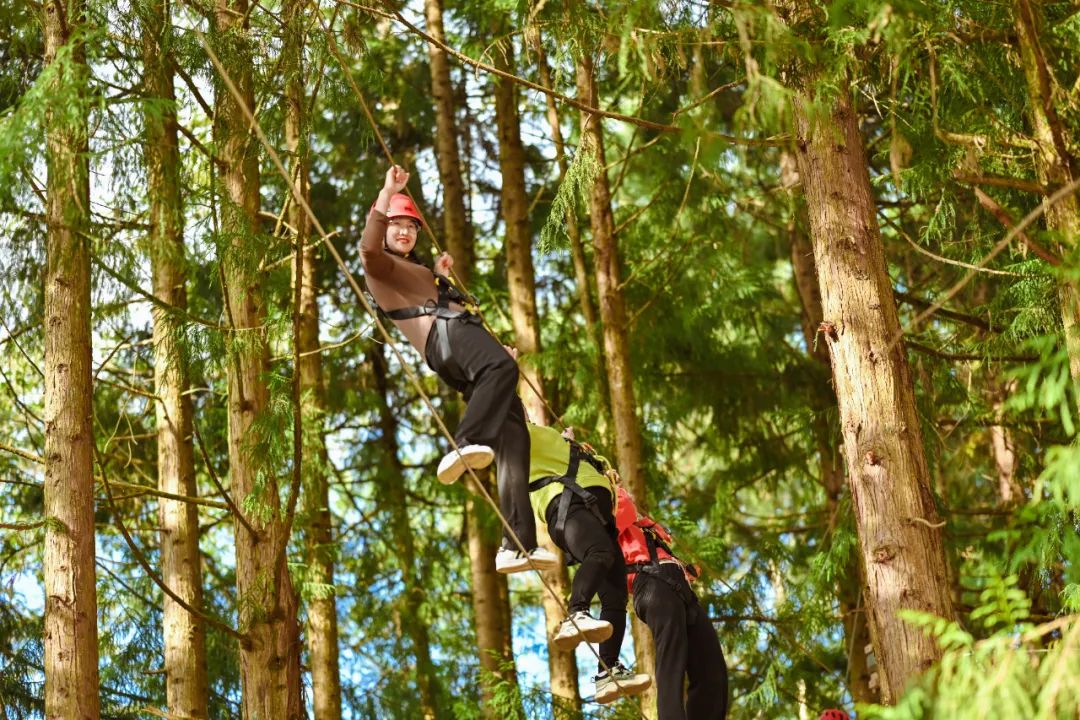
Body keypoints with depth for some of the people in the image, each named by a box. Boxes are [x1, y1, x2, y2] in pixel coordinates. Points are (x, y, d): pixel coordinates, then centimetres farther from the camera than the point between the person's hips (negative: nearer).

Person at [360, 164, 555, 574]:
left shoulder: (415, 270, 41)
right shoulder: (380, 266, 15)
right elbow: (369, 247, -12)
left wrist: (440, 277, 37)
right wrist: (388, 193, -9)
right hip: (444, 334, -8)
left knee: (513, 436, -9)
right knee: (502, 366, -42)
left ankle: (517, 545, -18)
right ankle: (466, 447, -61)